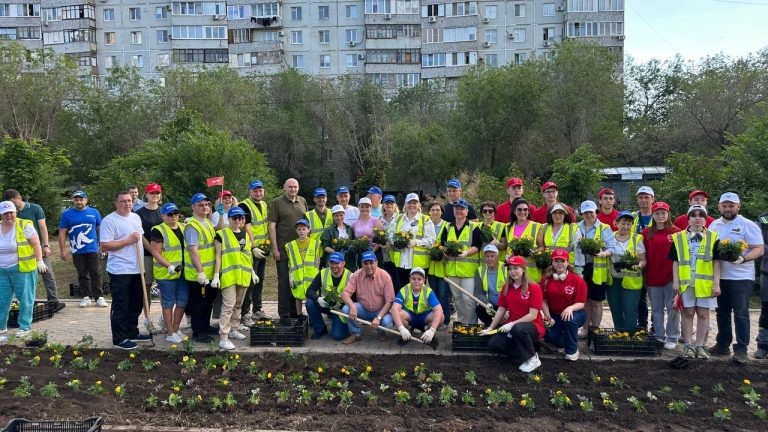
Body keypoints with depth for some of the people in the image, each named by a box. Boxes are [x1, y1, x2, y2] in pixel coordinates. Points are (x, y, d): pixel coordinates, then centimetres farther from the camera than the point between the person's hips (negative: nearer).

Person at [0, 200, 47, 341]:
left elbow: (36, 244, -8)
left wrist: (39, 261, -15)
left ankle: (24, 327, 14)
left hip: (22, 270, -5)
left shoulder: (24, 226, -6)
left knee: (25, 299, 2)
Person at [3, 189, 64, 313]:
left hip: (39, 246, -3)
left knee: (47, 273, -8)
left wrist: (46, 245, -9)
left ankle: (53, 301, -10)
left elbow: (43, 227, -4)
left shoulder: (35, 208, -2)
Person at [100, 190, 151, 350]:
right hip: (119, 271, -8)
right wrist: (128, 241, -20)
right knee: (120, 307, 1)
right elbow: (105, 246, -18)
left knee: (135, 304, 17)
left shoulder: (136, 217, 11)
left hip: (136, 269, 8)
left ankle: (132, 332, 30)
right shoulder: (109, 220, -12)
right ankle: (120, 339, 10)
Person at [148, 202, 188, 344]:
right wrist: (170, 266, -23)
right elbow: (155, 253, -15)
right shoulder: (158, 230, -11)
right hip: (166, 274, -6)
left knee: (183, 301, 11)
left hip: (182, 272, 7)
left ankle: (176, 328, 26)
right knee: (169, 302, 3)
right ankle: (170, 333, 12)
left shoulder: (183, 227, 10)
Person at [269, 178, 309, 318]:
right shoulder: (277, 203, -4)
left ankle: (295, 312, 23)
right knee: (284, 281, 1)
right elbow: (272, 225, -7)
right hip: (283, 248, -5)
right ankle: (284, 314, 9)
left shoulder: (302, 201, 10)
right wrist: (274, 248, -11)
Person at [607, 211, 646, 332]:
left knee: (630, 310, -5)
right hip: (612, 280, 3)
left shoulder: (637, 239, 1)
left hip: (631, 281, -3)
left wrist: (638, 266, -19)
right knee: (615, 310, 10)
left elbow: (643, 260, 1)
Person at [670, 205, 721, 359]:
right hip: (685, 283, 0)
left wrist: (716, 283, -3)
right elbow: (675, 262, 5)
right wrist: (675, 281, -1)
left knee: (703, 313, 6)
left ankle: (700, 346, 16)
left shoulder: (713, 237, 3)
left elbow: (716, 262, 2)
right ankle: (688, 345, 14)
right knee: (688, 313, 6)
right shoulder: (678, 238, 3)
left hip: (705, 283, 0)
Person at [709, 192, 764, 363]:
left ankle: (741, 349, 5)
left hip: (741, 277, -5)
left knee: (741, 314, -2)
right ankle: (722, 344, 24)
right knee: (722, 313, 13)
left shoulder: (748, 225, -6)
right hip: (719, 277, 5)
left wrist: (743, 258, -28)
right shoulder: (714, 225, 10)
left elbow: (759, 249, -11)